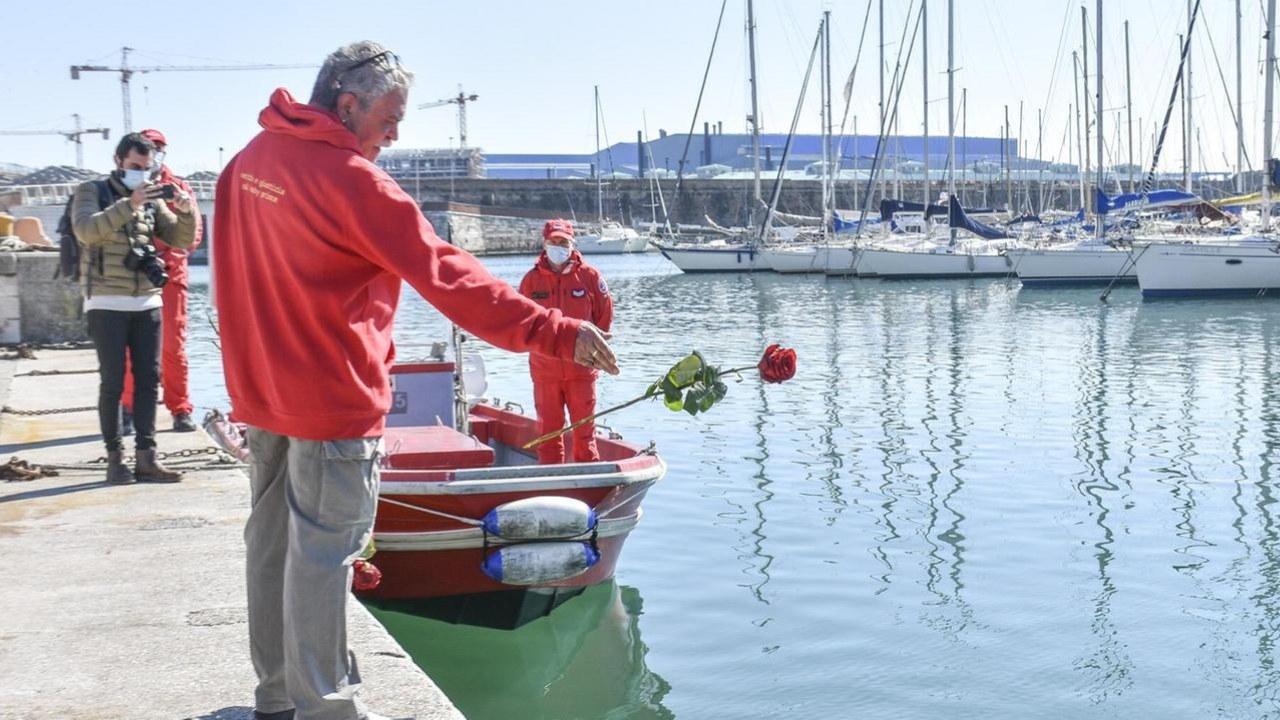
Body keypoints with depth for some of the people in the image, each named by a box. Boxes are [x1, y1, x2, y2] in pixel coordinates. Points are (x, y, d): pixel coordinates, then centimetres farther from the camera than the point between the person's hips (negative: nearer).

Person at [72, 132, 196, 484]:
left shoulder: (152, 200, 12)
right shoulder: (91, 191, 0)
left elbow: (183, 241, 6)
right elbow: (86, 230, -19)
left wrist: (186, 212, -14)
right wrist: (129, 204, -30)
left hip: (148, 302, 5)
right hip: (106, 304, -4)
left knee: (148, 379, 2)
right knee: (113, 382, -2)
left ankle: (146, 458, 5)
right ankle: (114, 458, 5)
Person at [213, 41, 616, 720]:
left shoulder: (249, 160, 6)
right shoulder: (350, 179, -19)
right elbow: (446, 274, -25)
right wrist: (553, 331, -26)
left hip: (261, 389, 9)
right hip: (333, 398, -9)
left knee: (271, 539, 17)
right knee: (322, 551, -1)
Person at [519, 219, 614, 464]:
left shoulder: (589, 276, -2)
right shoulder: (532, 279, 1)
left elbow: (604, 317, 6)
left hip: (581, 369, -1)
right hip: (544, 369, 1)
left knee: (584, 428, 3)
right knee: (548, 430, 7)